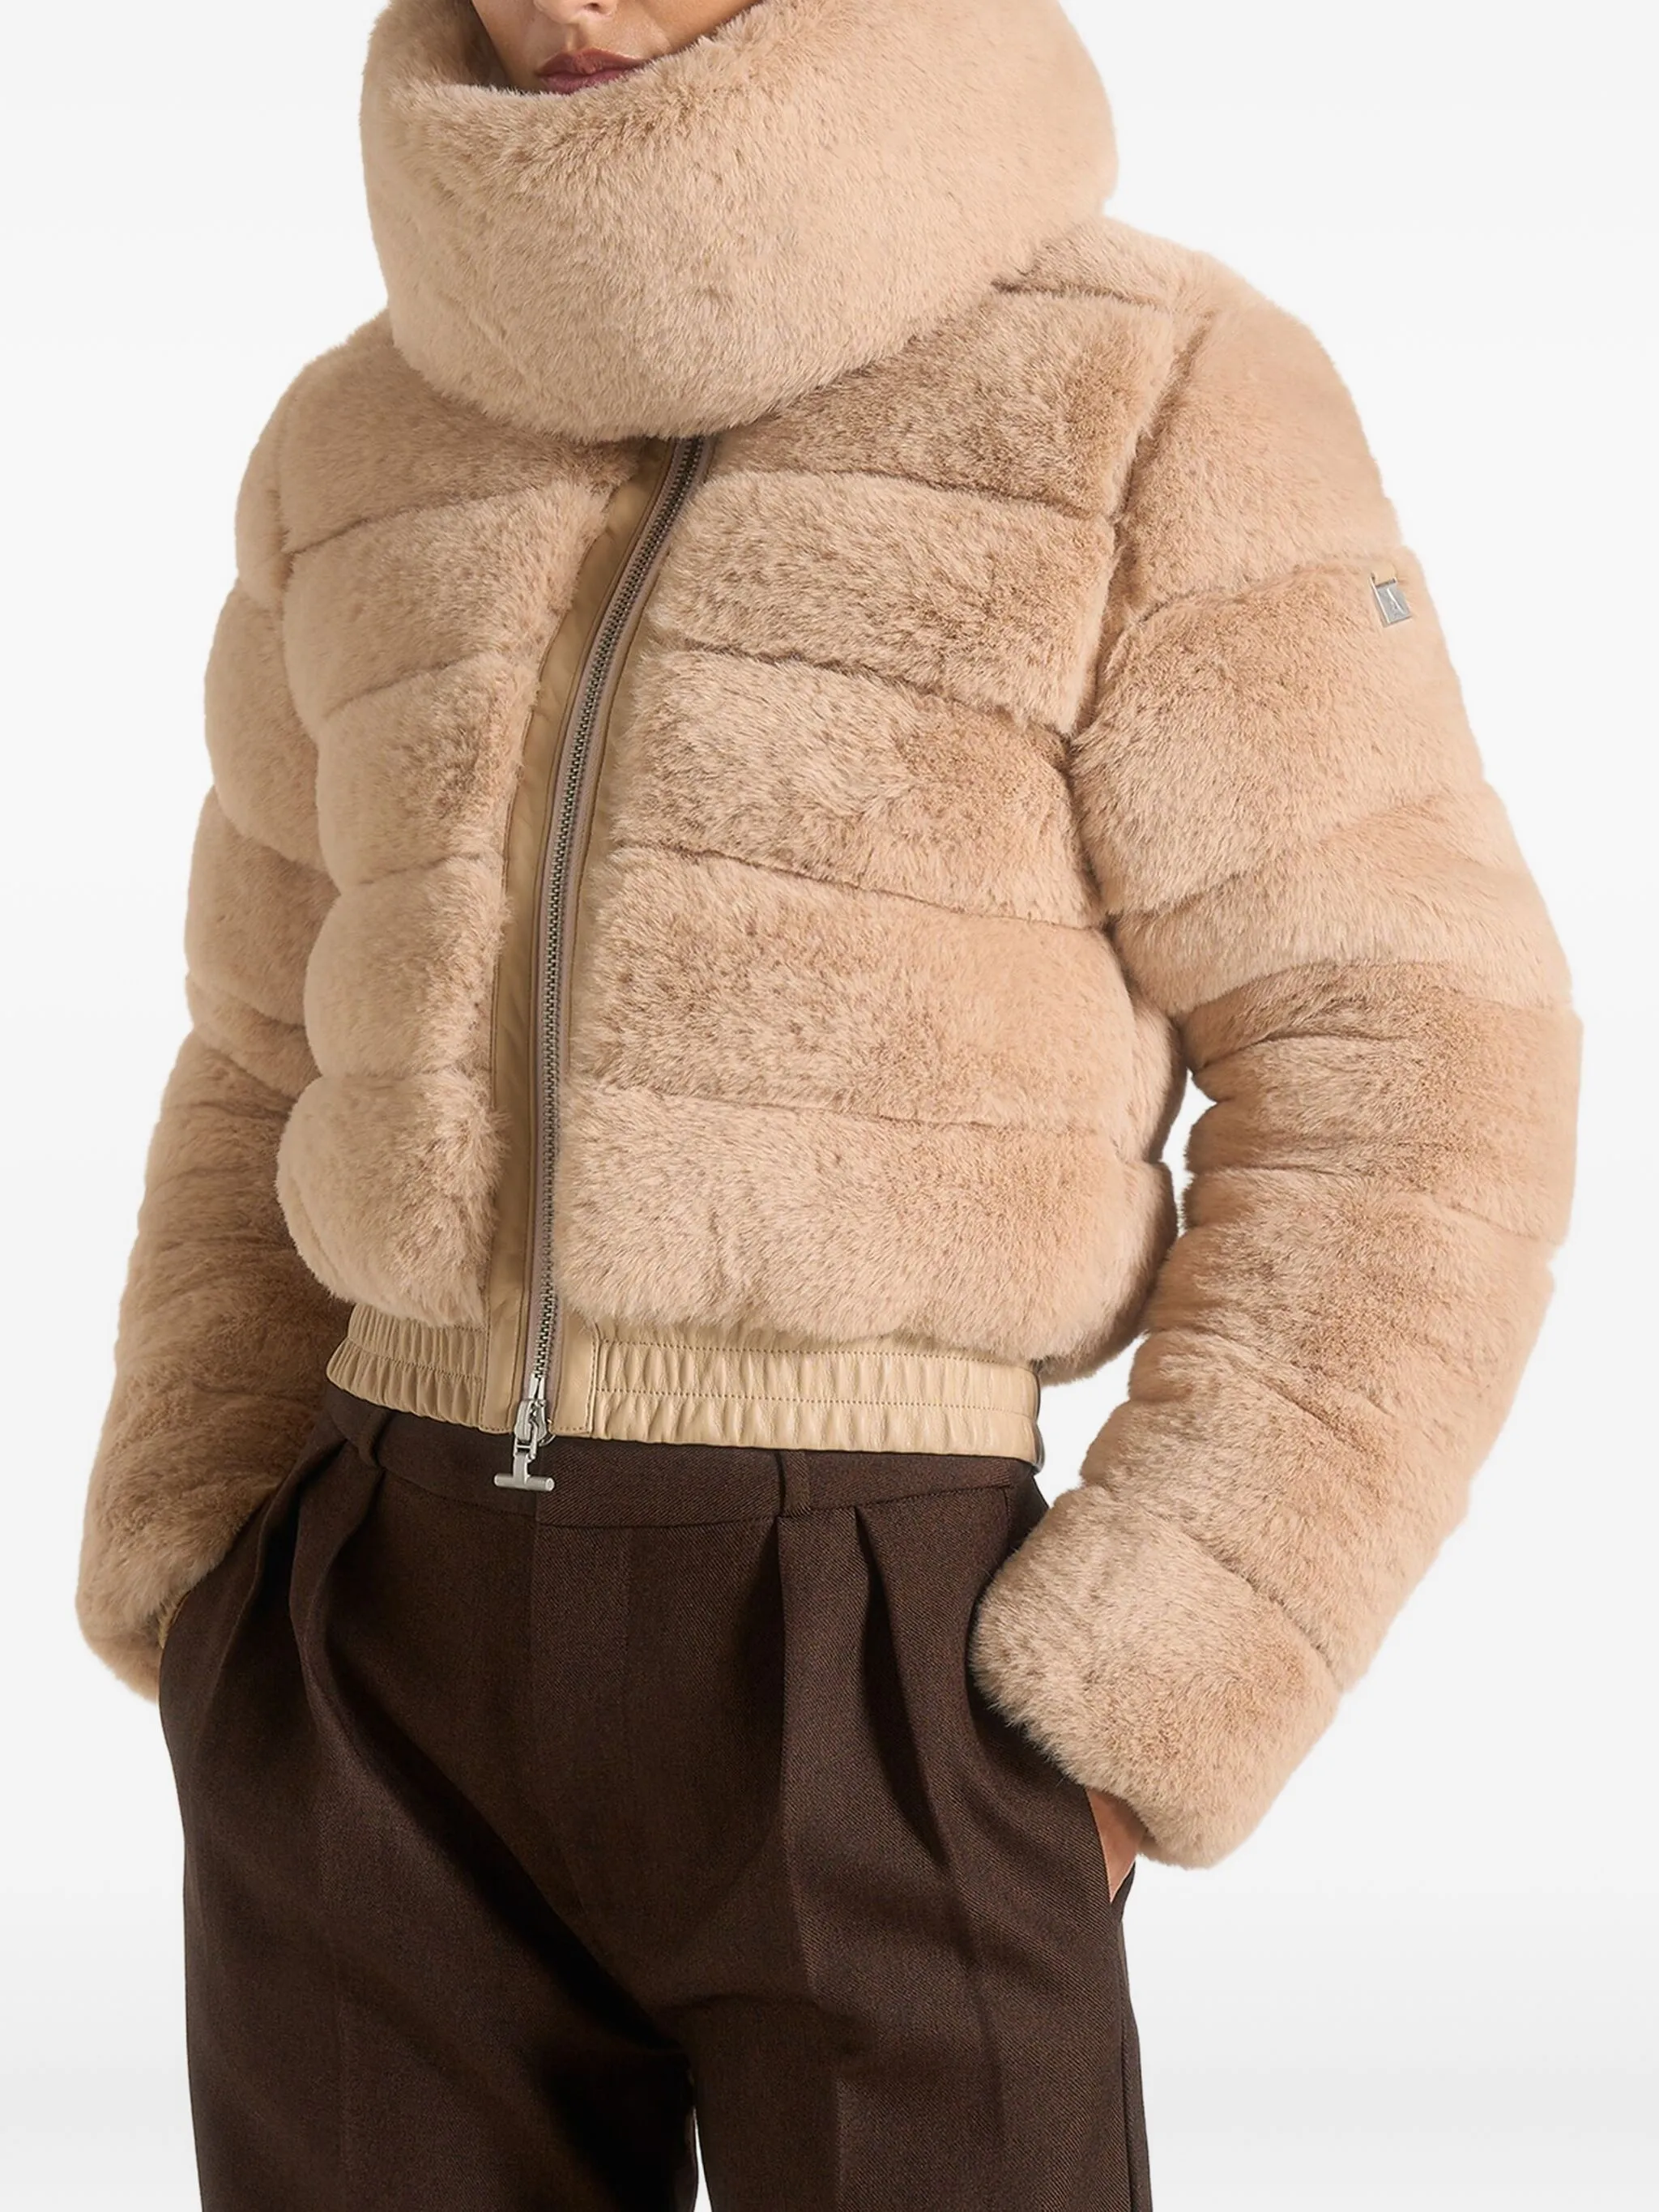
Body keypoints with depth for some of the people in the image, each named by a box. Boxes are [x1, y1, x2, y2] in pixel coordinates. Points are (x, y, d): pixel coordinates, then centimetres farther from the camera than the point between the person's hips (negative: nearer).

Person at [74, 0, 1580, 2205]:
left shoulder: (1151, 400, -5)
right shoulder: (377, 454, 10)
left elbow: (1397, 1093, -5)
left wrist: (1123, 1718, -11)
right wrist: (204, 1638, 7)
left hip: (882, 1714, -4)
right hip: (397, 1685, 5)